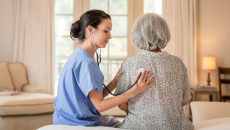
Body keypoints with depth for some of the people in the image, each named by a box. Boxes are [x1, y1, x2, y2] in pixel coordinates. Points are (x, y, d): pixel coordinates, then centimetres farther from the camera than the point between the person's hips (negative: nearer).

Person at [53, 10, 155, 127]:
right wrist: (133, 91, -24)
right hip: (81, 124, -9)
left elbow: (96, 96, 6)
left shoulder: (78, 56, 9)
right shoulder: (85, 62, -21)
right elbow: (99, 105, -21)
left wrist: (116, 80, -6)